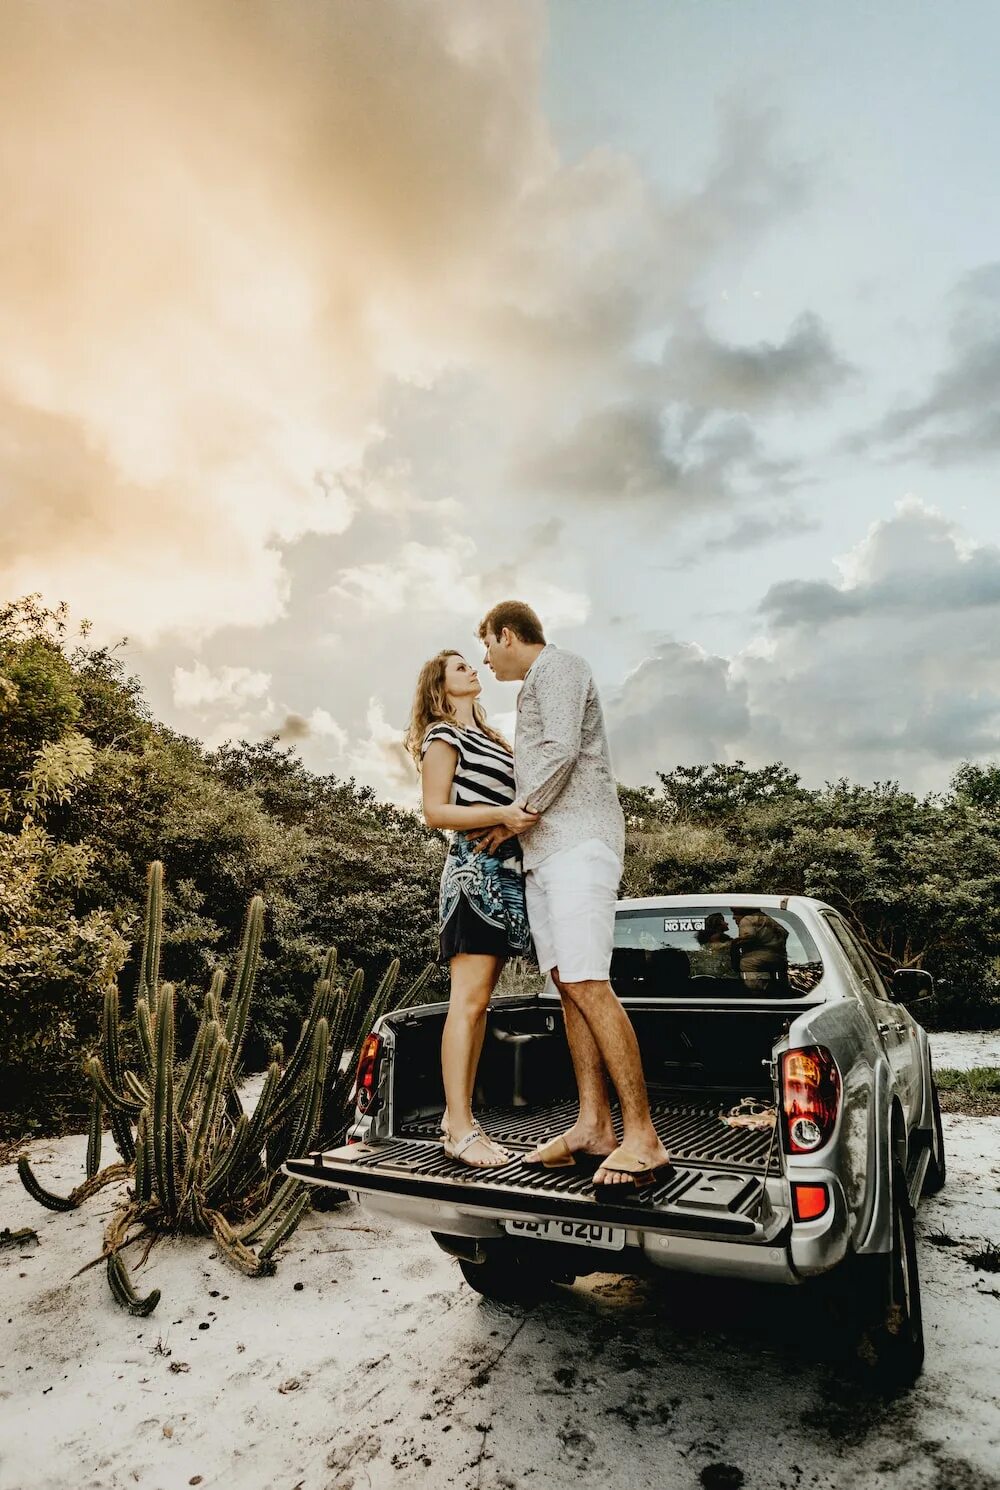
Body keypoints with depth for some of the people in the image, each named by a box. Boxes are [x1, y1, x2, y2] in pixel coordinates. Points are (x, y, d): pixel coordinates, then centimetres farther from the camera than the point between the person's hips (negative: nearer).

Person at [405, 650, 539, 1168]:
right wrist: (503, 815, -21)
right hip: (475, 868, -8)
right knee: (469, 1000, -10)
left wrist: (526, 810, 5)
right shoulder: (443, 736, 0)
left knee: (478, 1001, 7)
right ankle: (459, 1129, -7)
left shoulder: (490, 739, 24)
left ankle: (459, 1115, 13)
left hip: (506, 873, 8)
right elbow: (435, 811, -10)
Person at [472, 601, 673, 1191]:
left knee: (588, 984, -16)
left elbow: (560, 751, -14)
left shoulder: (556, 665, -1)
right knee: (569, 986, 4)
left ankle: (644, 1138, -14)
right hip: (544, 852, 10)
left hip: (577, 843, -10)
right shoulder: (535, 687, 29)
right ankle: (593, 1127, 6)